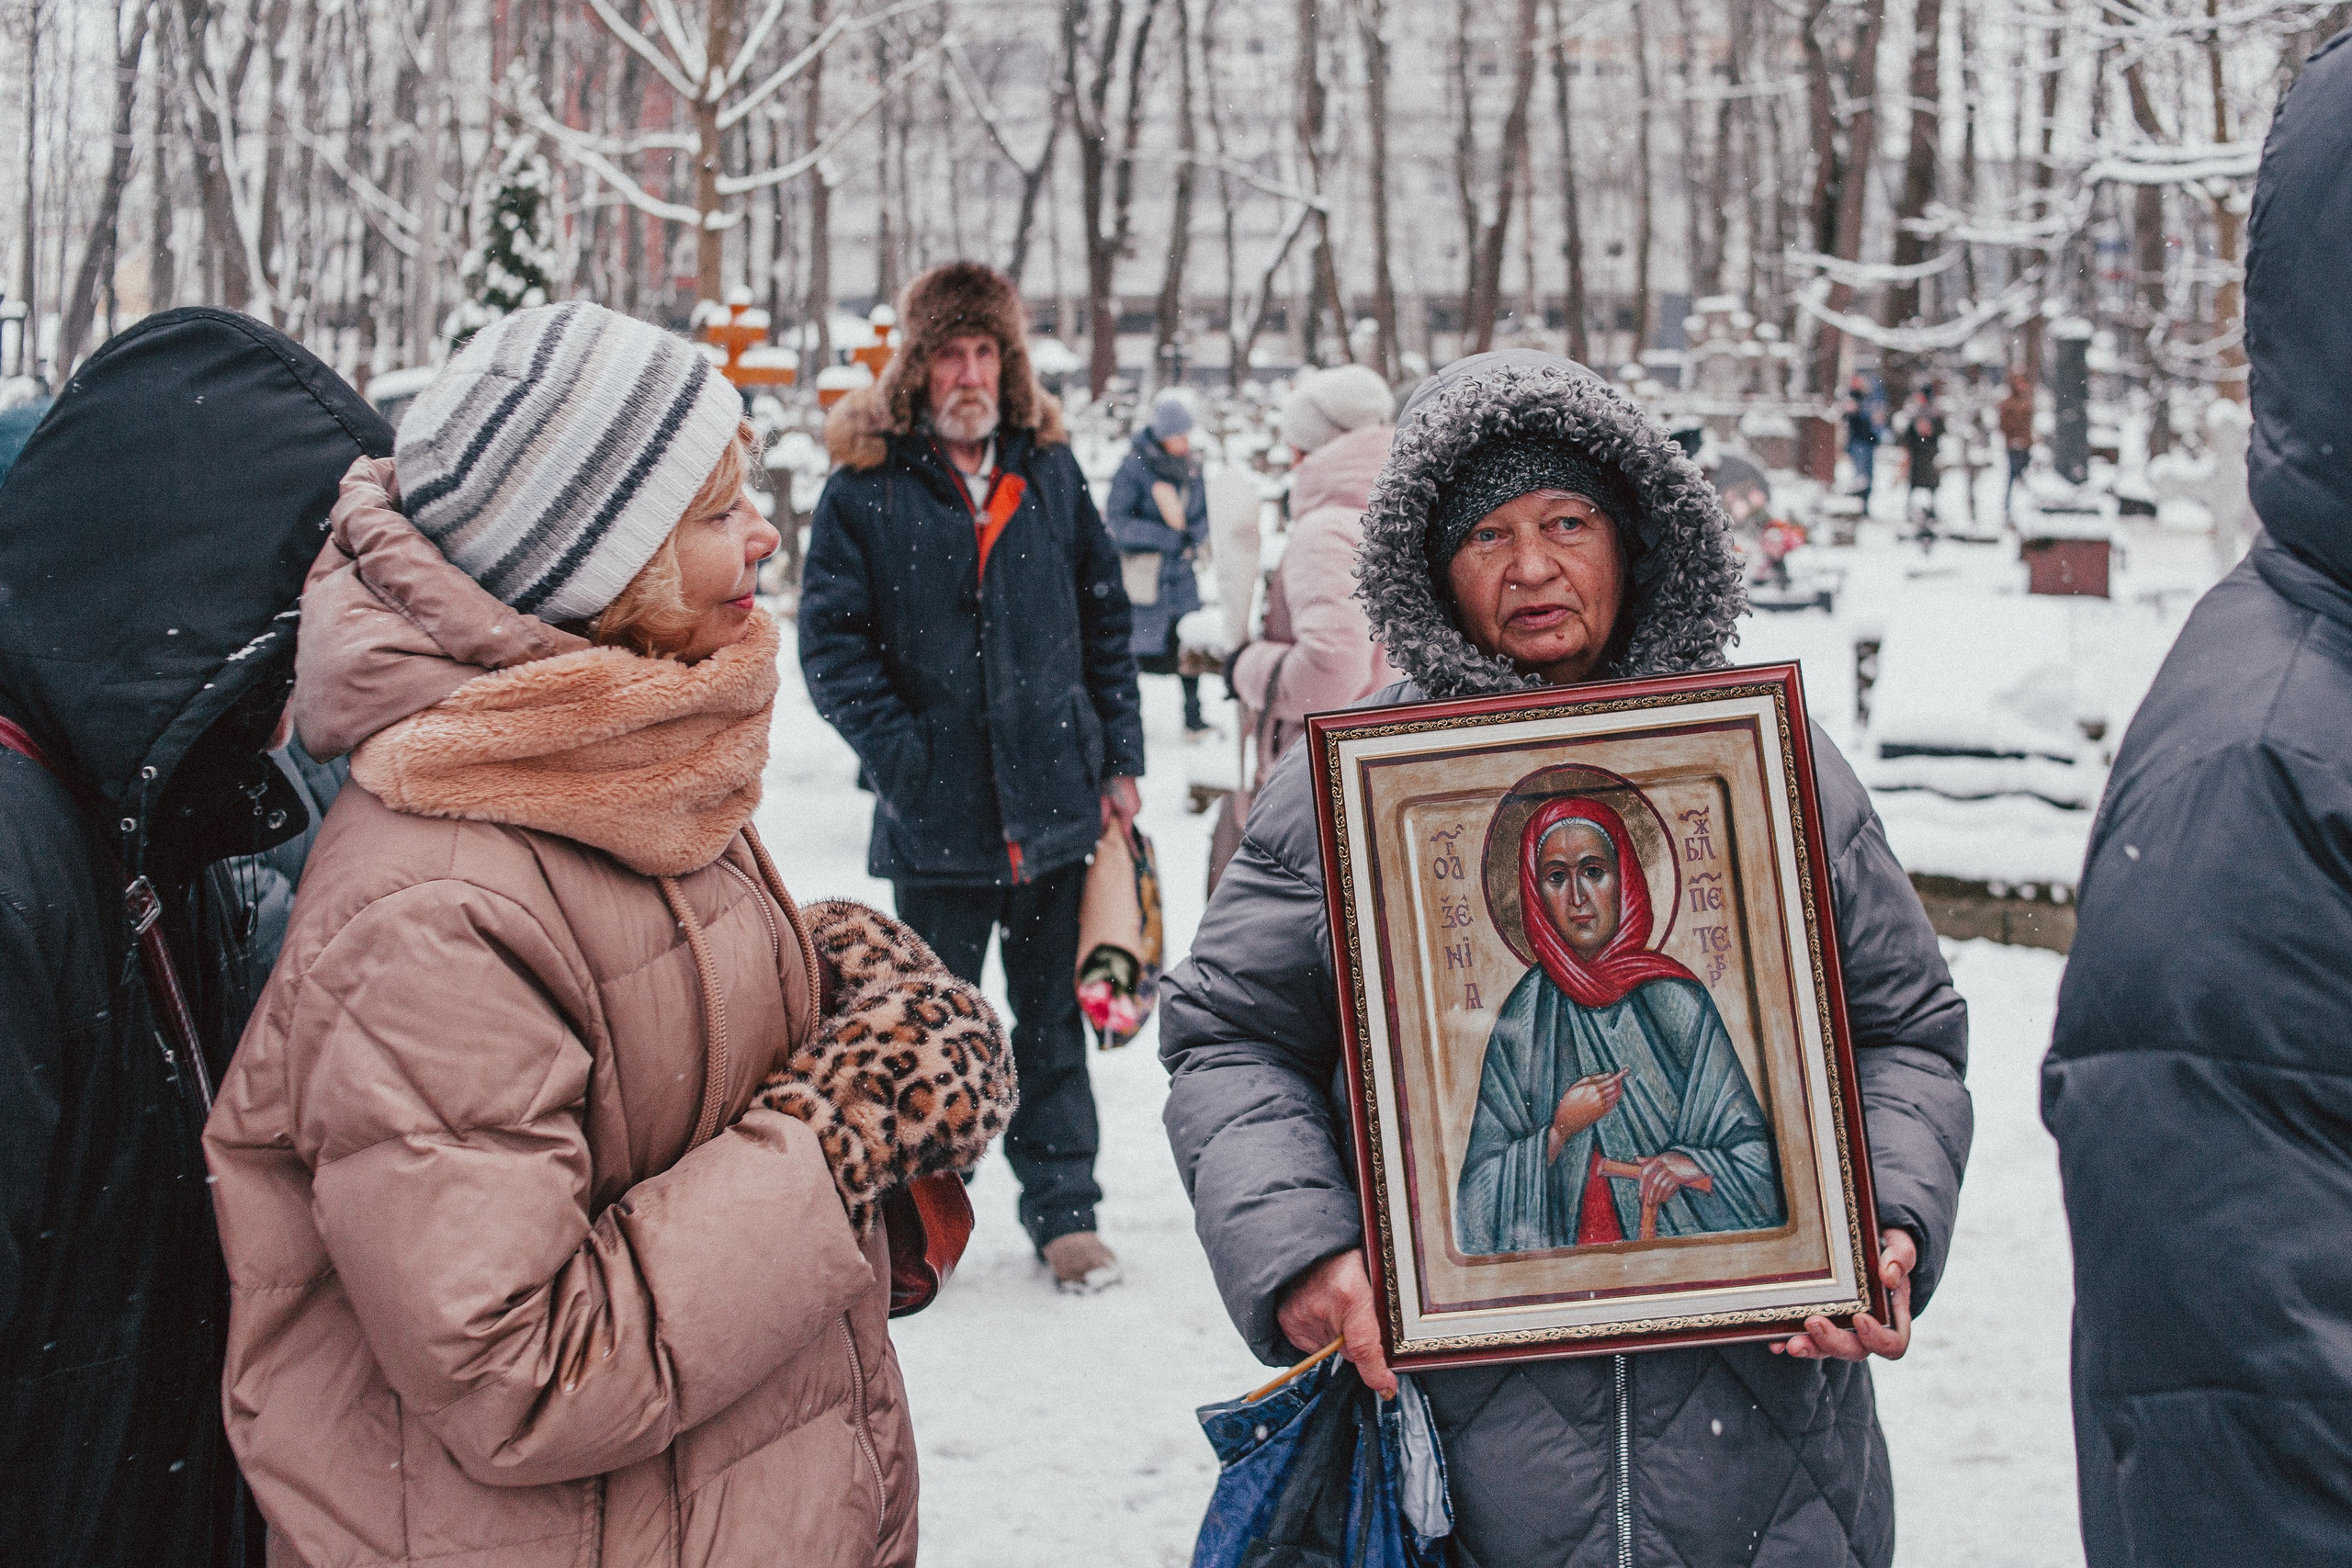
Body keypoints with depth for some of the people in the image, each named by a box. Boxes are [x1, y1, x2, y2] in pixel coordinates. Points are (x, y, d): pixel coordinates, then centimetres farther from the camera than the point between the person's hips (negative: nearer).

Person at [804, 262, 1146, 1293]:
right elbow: (830, 638, -6)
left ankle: (1062, 1208, 23)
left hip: (1056, 798, 3)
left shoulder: (1049, 471, 7)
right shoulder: (865, 485, -4)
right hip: (938, 812, -2)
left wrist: (1120, 757, 6)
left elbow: (1105, 617, 11)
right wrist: (902, 752, -14)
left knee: (1053, 1014, 12)